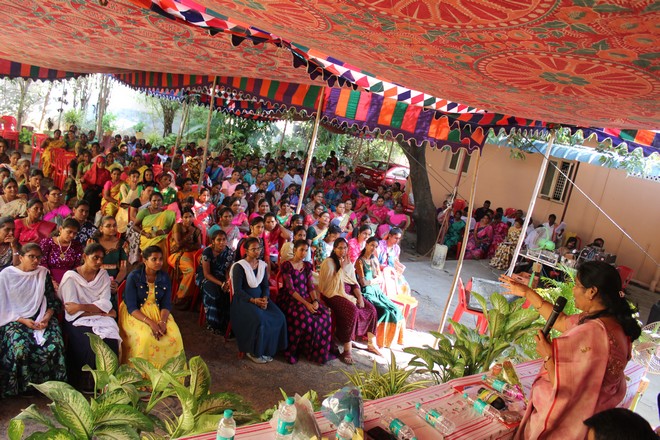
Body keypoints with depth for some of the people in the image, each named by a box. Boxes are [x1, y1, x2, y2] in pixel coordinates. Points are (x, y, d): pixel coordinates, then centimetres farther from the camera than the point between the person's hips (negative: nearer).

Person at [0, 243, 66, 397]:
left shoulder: (44, 273, 8)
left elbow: (53, 300, 8)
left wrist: (47, 317, -10)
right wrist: (23, 321, -13)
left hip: (41, 318, 2)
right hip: (15, 320, -2)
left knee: (54, 345, -25)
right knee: (20, 348, -30)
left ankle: (52, 383, -4)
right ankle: (24, 386, -3)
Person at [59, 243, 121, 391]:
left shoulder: (103, 275, 9)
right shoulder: (71, 276, -3)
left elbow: (106, 304, -2)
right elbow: (71, 310, -11)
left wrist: (82, 307, -16)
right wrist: (99, 310, -11)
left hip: (101, 318, 3)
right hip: (78, 321, -3)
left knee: (110, 340, -26)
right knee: (91, 344, -29)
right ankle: (87, 384, -8)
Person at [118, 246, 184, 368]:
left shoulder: (164, 277, -2)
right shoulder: (133, 277, -13)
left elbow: (166, 304, -2)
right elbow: (131, 307, -16)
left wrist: (162, 321, -22)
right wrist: (150, 322, -28)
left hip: (157, 312, 3)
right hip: (135, 313, -3)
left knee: (174, 335, -20)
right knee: (146, 336, -31)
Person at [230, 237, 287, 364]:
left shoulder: (262, 265, 10)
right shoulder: (239, 266, -8)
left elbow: (265, 286, 12)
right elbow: (237, 290, -11)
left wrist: (265, 298, -9)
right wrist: (253, 300, -21)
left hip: (260, 298, 6)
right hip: (243, 300, -6)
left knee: (279, 317, -18)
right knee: (259, 319, -32)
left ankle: (267, 349, -1)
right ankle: (253, 352, -10)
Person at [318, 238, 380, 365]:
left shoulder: (349, 263, 12)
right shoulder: (328, 263, -9)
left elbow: (354, 283, 13)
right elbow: (331, 284, -18)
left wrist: (359, 296, -2)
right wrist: (342, 268, -17)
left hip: (349, 293, 7)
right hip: (334, 295, -7)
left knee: (371, 309, -8)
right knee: (353, 311, -32)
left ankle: (371, 343, 8)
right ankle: (347, 351, -25)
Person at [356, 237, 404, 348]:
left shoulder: (375, 259, 13)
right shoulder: (360, 261, -9)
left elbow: (381, 279, 9)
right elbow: (363, 282, -15)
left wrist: (371, 281, -9)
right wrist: (375, 280, -4)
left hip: (377, 291, 7)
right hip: (367, 293, -7)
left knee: (395, 310, -10)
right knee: (386, 311, -22)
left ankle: (391, 338, 2)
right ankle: (381, 340, -5)